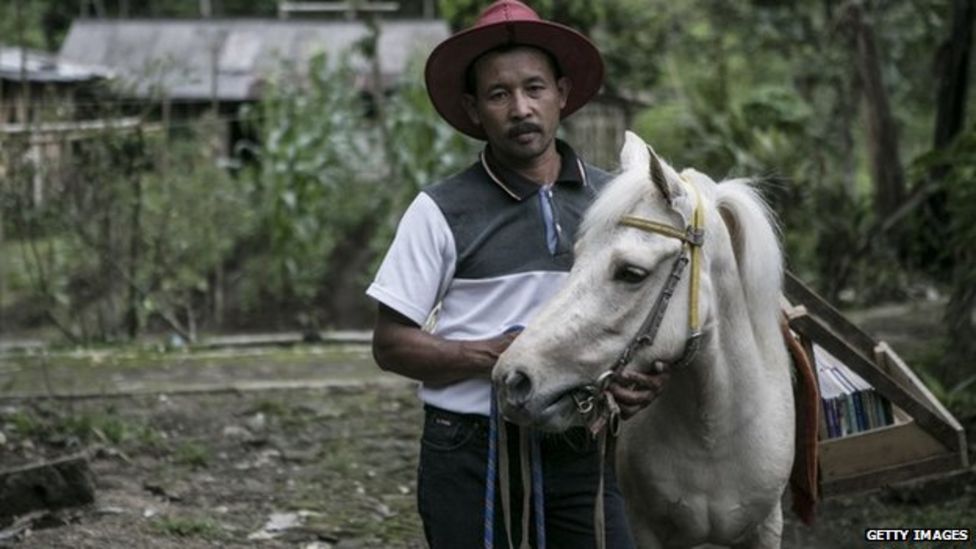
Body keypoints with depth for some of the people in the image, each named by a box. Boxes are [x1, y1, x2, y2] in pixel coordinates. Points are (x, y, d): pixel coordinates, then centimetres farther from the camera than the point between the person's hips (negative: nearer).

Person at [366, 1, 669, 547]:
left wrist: (650, 375, -6)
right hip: (471, 458, -2)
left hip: (580, 455, 2)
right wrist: (493, 354, -18)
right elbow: (391, 344, -3)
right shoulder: (441, 211, -3)